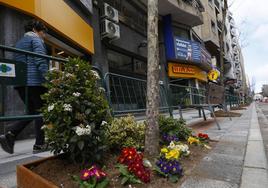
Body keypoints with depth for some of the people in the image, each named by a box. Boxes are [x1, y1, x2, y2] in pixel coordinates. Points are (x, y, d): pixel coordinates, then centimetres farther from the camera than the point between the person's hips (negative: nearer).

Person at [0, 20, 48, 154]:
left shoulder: (19, 43, 27)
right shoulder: (36, 39, 1)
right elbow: (40, 61, -14)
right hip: (34, 81, -8)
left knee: (32, 112, 14)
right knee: (40, 112, -1)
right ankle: (39, 144, 4)